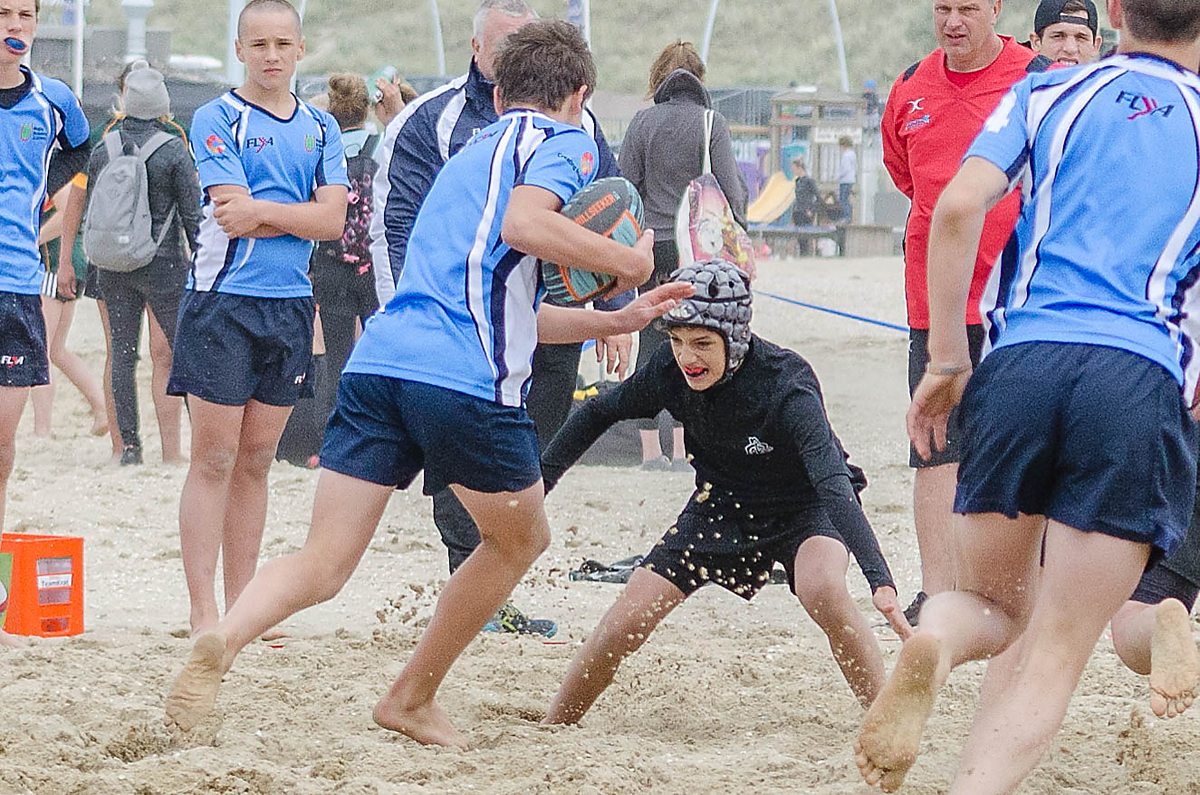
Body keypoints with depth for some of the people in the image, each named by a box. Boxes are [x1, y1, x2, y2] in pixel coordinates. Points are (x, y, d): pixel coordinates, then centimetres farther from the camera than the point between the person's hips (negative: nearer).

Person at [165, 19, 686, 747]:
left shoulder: (475, 151, 33)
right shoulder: (563, 140, 9)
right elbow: (524, 223, -14)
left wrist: (617, 320, 40)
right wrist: (626, 262, -2)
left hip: (378, 360, 6)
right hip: (468, 380, -6)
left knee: (323, 565, 0)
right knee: (521, 538, 20)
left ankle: (222, 641, -29)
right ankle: (413, 699, 23)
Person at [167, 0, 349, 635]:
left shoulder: (321, 129, 12)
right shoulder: (216, 119, -3)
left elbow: (333, 219, -1)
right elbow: (233, 217, -13)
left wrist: (263, 210, -11)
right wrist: (300, 216, -4)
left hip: (290, 307, 5)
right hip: (222, 302, -5)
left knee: (255, 463, 9)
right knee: (214, 460, -5)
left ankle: (240, 606, 13)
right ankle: (203, 613, -4)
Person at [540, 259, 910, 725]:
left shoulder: (786, 388, -34)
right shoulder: (671, 371, -21)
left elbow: (833, 485, -45)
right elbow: (599, 414, -1)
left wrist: (880, 580, -56)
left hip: (802, 507, -4)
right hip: (723, 505, 4)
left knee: (821, 589, -36)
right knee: (627, 619, -5)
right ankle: (552, 728, 16)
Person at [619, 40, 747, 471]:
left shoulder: (643, 122, 0)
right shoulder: (712, 124, -4)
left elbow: (625, 186, -1)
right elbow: (731, 189, -4)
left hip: (650, 246, 1)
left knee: (651, 344, 7)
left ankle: (651, 449, 7)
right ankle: (681, 448, -1)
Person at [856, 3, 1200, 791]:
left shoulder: (1048, 93, 16)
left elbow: (958, 207, 1)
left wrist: (946, 361, 6)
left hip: (1019, 365, 2)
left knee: (993, 603, 21)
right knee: (1054, 658, -1)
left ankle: (931, 648, -15)